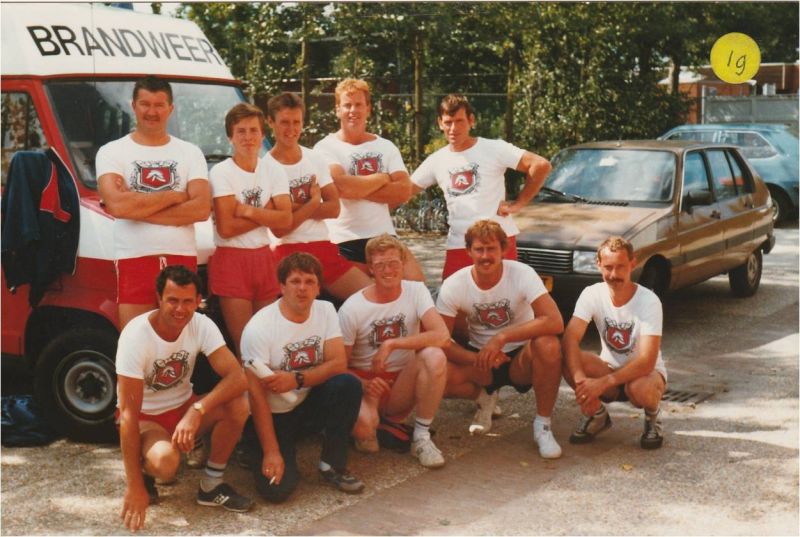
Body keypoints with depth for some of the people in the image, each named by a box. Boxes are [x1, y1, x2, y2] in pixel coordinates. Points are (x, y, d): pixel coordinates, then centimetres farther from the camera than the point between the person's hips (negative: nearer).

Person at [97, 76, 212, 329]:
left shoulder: (190, 152, 10)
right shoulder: (112, 152, 4)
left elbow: (202, 208, -4)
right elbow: (117, 205, -13)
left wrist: (137, 206, -8)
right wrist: (175, 196, -6)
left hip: (183, 258, 2)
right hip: (134, 259, -2)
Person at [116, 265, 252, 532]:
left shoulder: (202, 325, -16)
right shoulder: (136, 335, -27)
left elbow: (238, 378, -25)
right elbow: (128, 412, -27)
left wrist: (196, 410, -42)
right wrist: (134, 487, -29)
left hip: (183, 406, 4)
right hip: (144, 417, -4)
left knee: (238, 405, -25)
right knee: (165, 462, -37)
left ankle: (211, 485, -4)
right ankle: (144, 472, 2)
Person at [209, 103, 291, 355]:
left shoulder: (272, 169, 7)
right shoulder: (221, 172, -7)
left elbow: (286, 218, -3)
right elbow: (226, 227, -15)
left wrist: (247, 210, -13)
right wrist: (265, 212, -8)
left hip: (264, 258, 5)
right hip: (232, 261, -5)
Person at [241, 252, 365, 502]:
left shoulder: (325, 311, -4)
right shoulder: (259, 327, -19)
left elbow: (339, 364, -11)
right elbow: (257, 394, -19)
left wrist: (297, 379, -28)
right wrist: (271, 452, -22)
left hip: (308, 406, 4)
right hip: (273, 415, -4)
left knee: (348, 385, -26)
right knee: (277, 488, -22)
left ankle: (332, 466, -8)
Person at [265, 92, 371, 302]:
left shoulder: (314, 158, 10)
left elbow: (334, 208, 1)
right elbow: (279, 228, -11)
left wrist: (295, 208, -10)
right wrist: (312, 203, -6)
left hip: (324, 248, 5)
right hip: (290, 254, -5)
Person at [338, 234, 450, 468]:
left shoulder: (416, 291, -6)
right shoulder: (352, 308, -10)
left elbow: (442, 335, -23)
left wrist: (391, 344, -26)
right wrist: (364, 385, -26)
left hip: (402, 384, 2)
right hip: (364, 383, -2)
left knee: (435, 357, -29)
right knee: (363, 424, -37)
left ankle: (422, 437, -14)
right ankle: (367, 431, 4)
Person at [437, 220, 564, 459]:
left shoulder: (522, 274, -19)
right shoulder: (453, 285, -13)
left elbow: (555, 322, -30)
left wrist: (502, 337, -36)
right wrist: (480, 359, -30)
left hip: (520, 358, -1)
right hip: (478, 355, 2)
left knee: (548, 345, -35)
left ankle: (542, 426, -13)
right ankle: (484, 397, 8)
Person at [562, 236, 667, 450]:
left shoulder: (649, 301, -23)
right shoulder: (592, 294, -14)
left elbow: (646, 362, -31)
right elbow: (570, 338, -26)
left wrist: (602, 383, -39)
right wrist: (580, 378, -44)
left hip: (645, 372, -3)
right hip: (610, 368, 3)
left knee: (640, 389, -39)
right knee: (568, 360, -26)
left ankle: (653, 415, 0)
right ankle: (596, 414, 0)